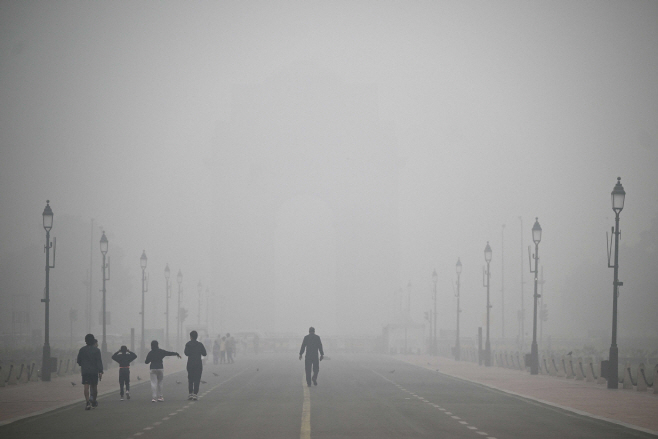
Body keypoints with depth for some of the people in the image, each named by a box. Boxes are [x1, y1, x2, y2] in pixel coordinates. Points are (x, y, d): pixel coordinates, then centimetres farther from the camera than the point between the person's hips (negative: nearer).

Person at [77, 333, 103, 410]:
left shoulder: (82, 350, 2)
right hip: (94, 371, 0)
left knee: (86, 386, -6)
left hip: (85, 371, 0)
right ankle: (94, 402, 25)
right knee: (94, 386, 13)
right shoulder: (96, 350, -3)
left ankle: (88, 402, -24)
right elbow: (99, 361, -9)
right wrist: (100, 372, -10)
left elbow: (78, 361, 8)